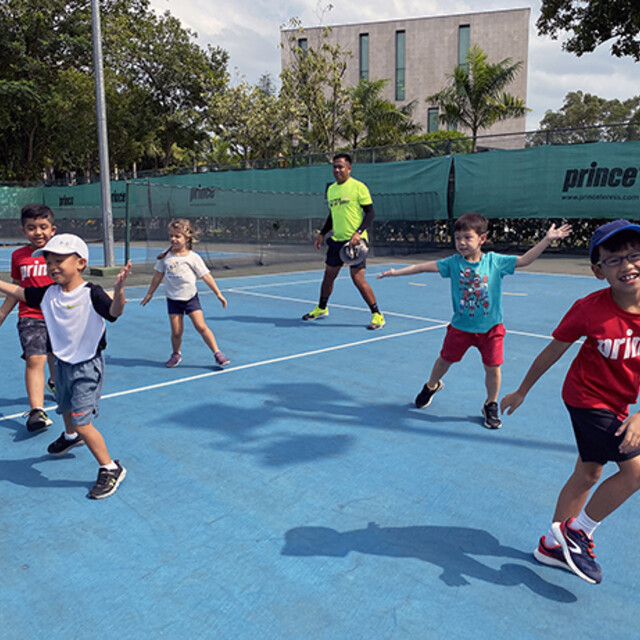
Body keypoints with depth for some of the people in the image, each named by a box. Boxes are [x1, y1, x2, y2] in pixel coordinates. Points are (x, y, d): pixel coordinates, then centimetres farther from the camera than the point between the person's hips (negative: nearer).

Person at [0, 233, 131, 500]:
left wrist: (119, 290, -57)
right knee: (66, 408, 30)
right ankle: (70, 437, 62)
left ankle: (110, 468, 4)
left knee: (81, 422, -11)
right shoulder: (49, 293, -2)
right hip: (63, 363, 8)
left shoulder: (91, 294, -22)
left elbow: (114, 312, -39)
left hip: (87, 366, -7)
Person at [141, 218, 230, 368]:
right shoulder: (165, 257, 0)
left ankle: (217, 353, -2)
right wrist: (149, 294, 16)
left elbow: (206, 276, -3)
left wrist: (218, 294, -3)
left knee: (201, 326, -10)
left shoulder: (193, 258, -7)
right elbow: (158, 276, 11)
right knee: (176, 331, 1)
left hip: (190, 297, -2)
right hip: (173, 299, 2)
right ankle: (176, 354, 27)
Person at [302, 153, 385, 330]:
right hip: (336, 240, 7)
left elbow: (370, 212, -9)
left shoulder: (358, 187, -7)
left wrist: (358, 232, -20)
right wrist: (322, 234, 15)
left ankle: (377, 315, 0)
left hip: (355, 240, -7)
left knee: (358, 279, -11)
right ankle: (321, 309, 35)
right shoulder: (331, 189, 13)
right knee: (328, 276, 15)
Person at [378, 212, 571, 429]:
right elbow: (426, 266, -12)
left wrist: (547, 239, -15)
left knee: (492, 368, 2)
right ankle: (431, 386, 47)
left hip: (490, 328, -1)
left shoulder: (495, 261, -10)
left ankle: (491, 406, 25)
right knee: (445, 359, 17)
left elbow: (524, 260, -9)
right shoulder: (453, 262, -9)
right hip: (460, 327, 1)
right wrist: (397, 272, -16)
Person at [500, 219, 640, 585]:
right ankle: (577, 531, 7)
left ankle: (553, 545, 34)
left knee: (589, 473, 16)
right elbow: (553, 351, -7)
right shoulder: (589, 309, -21)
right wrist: (522, 391, 3)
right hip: (588, 397, -6)